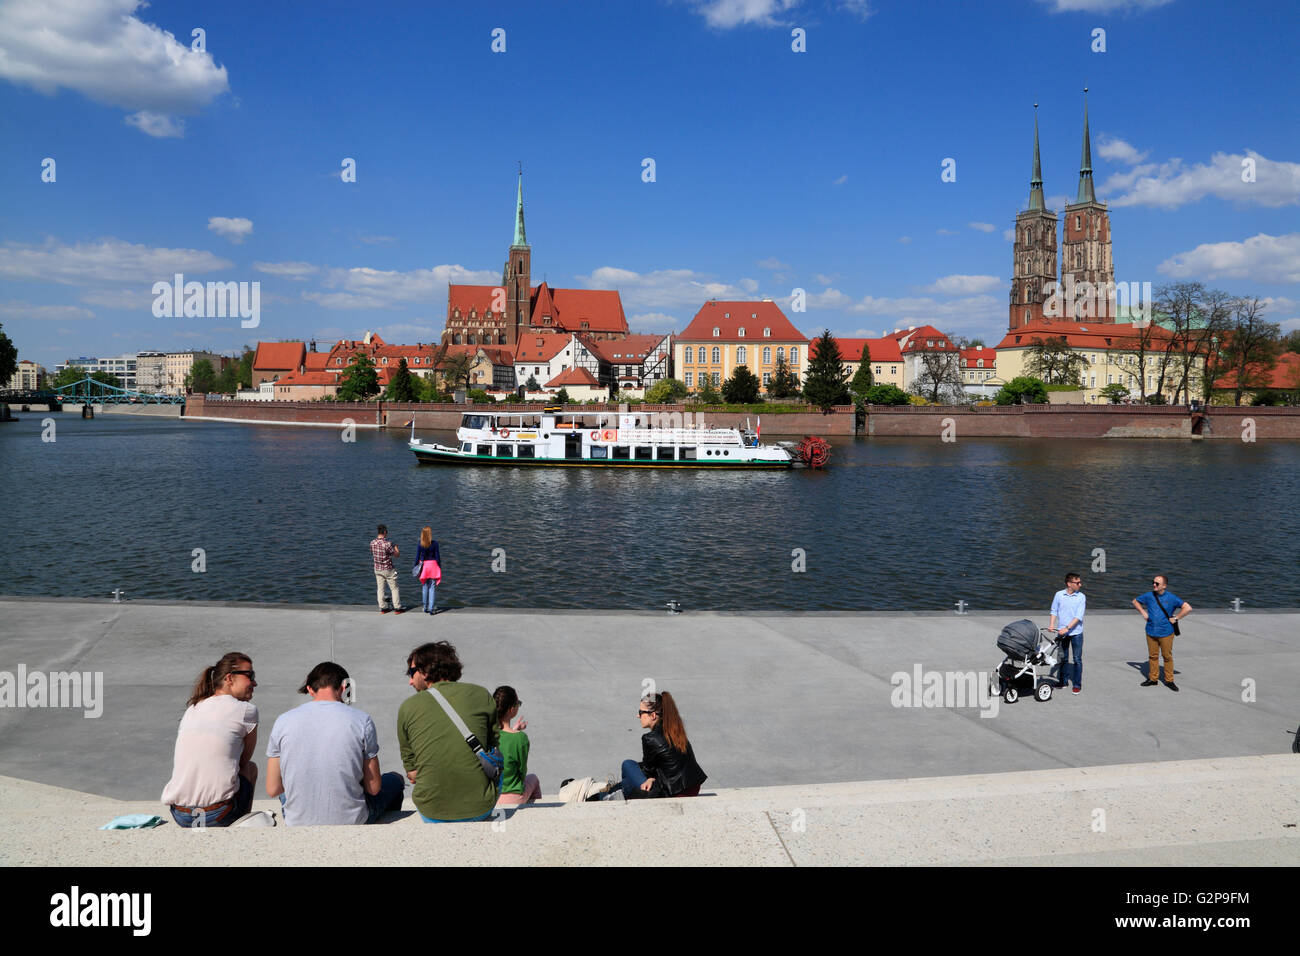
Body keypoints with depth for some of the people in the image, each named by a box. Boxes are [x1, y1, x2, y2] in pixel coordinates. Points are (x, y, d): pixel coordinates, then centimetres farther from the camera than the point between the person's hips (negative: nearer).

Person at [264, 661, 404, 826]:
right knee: (395, 780, 29)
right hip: (351, 821, -2)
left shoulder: (283, 721, -5)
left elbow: (272, 790, 1)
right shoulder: (361, 720, -10)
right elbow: (373, 789, -6)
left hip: (298, 824, 3)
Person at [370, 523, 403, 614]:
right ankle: (397, 608, 11)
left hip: (377, 569, 5)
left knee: (380, 589, 12)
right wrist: (396, 547, 9)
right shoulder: (387, 543, -22)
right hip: (388, 569, -5)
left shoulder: (372, 543, -4)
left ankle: (382, 608, 15)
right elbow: (396, 555, -13)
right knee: (394, 588, 7)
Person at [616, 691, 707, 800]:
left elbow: (648, 768, 0)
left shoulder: (650, 739, -19)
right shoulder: (676, 730, 3)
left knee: (627, 765, 10)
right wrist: (652, 778, 0)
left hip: (674, 796, -8)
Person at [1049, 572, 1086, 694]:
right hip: (1062, 632, 2)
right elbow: (1054, 610, 8)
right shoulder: (1059, 595, -1)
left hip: (1076, 632, -2)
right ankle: (1063, 681, 26)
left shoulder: (1081, 597, -7)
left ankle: (1077, 684, 11)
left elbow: (1078, 616, -13)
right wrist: (1052, 624, -6)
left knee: (1077, 659, 2)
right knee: (1063, 658, 13)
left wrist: (1067, 628, -22)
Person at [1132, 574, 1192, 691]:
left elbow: (1188, 608, -10)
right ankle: (1153, 679, 21)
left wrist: (1175, 618, -10)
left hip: (1166, 633, -3)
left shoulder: (1171, 598, -9)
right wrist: (1143, 612, 4)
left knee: (1167, 656, 5)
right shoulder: (1149, 596, 1)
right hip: (1151, 632, 3)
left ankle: (1169, 680, 16)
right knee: (1153, 656, 10)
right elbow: (1135, 601, 17)